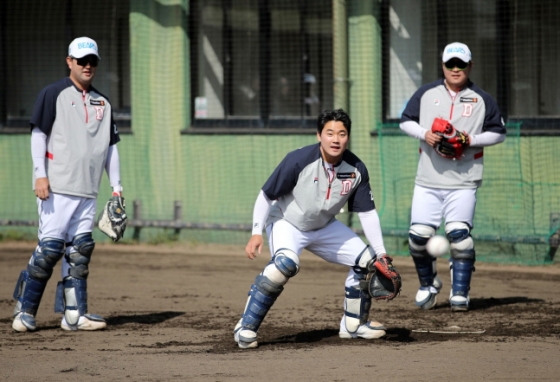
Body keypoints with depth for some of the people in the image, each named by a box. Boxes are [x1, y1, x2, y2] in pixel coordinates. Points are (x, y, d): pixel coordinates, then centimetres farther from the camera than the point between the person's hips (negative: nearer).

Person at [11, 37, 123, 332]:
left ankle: (74, 314, 1)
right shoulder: (54, 94, 0)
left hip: (88, 191, 6)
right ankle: (24, 310, -3)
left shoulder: (102, 103, 17)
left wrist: (116, 185, 14)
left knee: (80, 251, 1)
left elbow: (110, 146, 20)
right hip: (57, 186, -6)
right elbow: (38, 133, -5)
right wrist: (40, 174, -15)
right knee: (50, 248, -11)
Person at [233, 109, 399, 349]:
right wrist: (257, 233, -27)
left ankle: (354, 324, 24)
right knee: (286, 264, -33)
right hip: (287, 223, -6)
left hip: (324, 228, 6)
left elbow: (367, 213, -5)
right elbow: (266, 195, -20)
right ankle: (246, 328, -26)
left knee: (366, 260, 3)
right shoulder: (299, 160, -27)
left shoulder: (356, 169, -14)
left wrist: (381, 254, -6)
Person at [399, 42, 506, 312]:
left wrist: (472, 140, -10)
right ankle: (428, 284, 21)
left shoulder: (482, 100, 4)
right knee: (418, 236, -3)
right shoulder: (426, 93, 7)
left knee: (459, 235, -14)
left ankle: (460, 293, -3)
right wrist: (423, 133, -9)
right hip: (428, 181, 2)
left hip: (463, 182, -2)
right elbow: (406, 120, 11)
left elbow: (499, 132, 6)